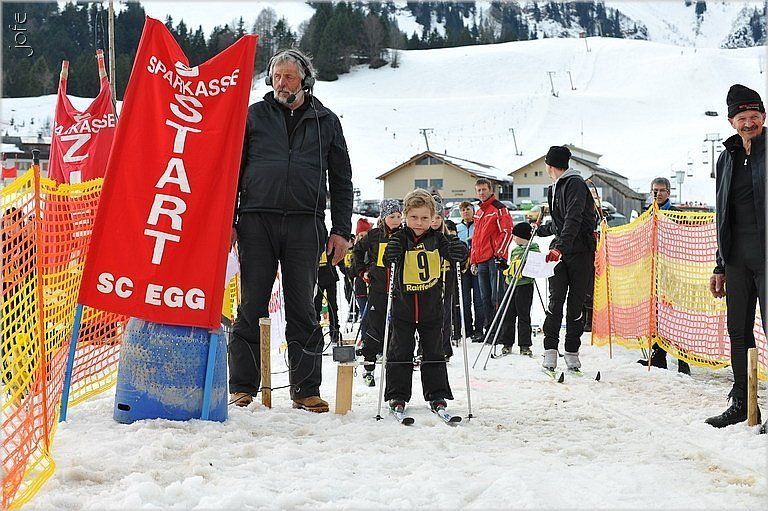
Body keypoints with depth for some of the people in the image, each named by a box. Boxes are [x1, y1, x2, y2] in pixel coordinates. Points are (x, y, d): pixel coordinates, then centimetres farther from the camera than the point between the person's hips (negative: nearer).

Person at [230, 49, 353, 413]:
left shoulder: (325, 121, 13)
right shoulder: (253, 115, 11)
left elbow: (341, 180, 15)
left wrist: (341, 231, 6)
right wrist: (227, 221, 2)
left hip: (305, 225, 0)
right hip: (256, 222, 0)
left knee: (302, 310, 3)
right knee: (252, 308, 0)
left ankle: (306, 390, 9)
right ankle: (242, 388, 7)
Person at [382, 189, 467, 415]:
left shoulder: (437, 239, 0)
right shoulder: (400, 239, -5)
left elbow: (454, 254, -4)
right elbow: (387, 259, -17)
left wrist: (458, 251, -27)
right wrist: (391, 255, -40)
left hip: (431, 306, 2)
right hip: (403, 306, -1)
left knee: (434, 352, 8)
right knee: (400, 352, 5)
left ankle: (436, 394, 14)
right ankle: (397, 395, 12)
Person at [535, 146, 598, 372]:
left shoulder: (575, 183, -8)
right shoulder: (553, 189, 19)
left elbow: (574, 219, -22)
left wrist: (560, 247, -31)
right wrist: (540, 230, 46)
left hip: (580, 250, -6)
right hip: (559, 250, 6)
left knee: (576, 304, 0)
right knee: (555, 300, -8)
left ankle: (572, 353, 8)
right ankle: (550, 351, -9)